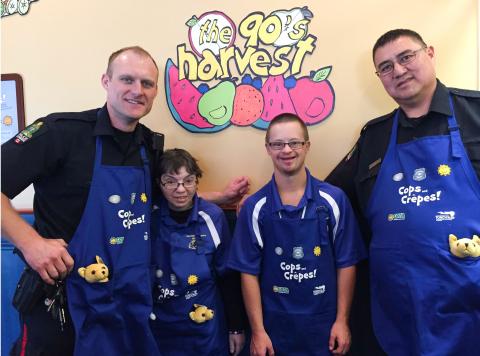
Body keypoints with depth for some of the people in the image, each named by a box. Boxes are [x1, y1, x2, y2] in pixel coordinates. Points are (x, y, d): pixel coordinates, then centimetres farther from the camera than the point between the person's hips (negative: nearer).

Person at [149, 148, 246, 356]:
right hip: (159, 327, 1)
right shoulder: (149, 217, -10)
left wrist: (237, 327, -1)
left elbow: (228, 277, -5)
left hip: (206, 327, -1)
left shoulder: (213, 217, -12)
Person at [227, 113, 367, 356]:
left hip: (324, 323, 0)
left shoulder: (334, 199, -7)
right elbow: (249, 272, -4)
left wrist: (342, 321, -2)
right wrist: (257, 331, -4)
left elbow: (346, 263, -1)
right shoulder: (254, 207, -6)